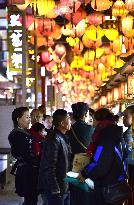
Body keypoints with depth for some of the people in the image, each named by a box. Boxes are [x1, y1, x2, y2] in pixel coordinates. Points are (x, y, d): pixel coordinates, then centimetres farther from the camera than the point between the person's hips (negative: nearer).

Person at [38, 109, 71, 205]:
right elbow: (49, 167, -21)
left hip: (64, 187, 10)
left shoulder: (63, 138, 13)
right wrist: (55, 189, -22)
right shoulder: (54, 140, -18)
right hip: (57, 188, -10)